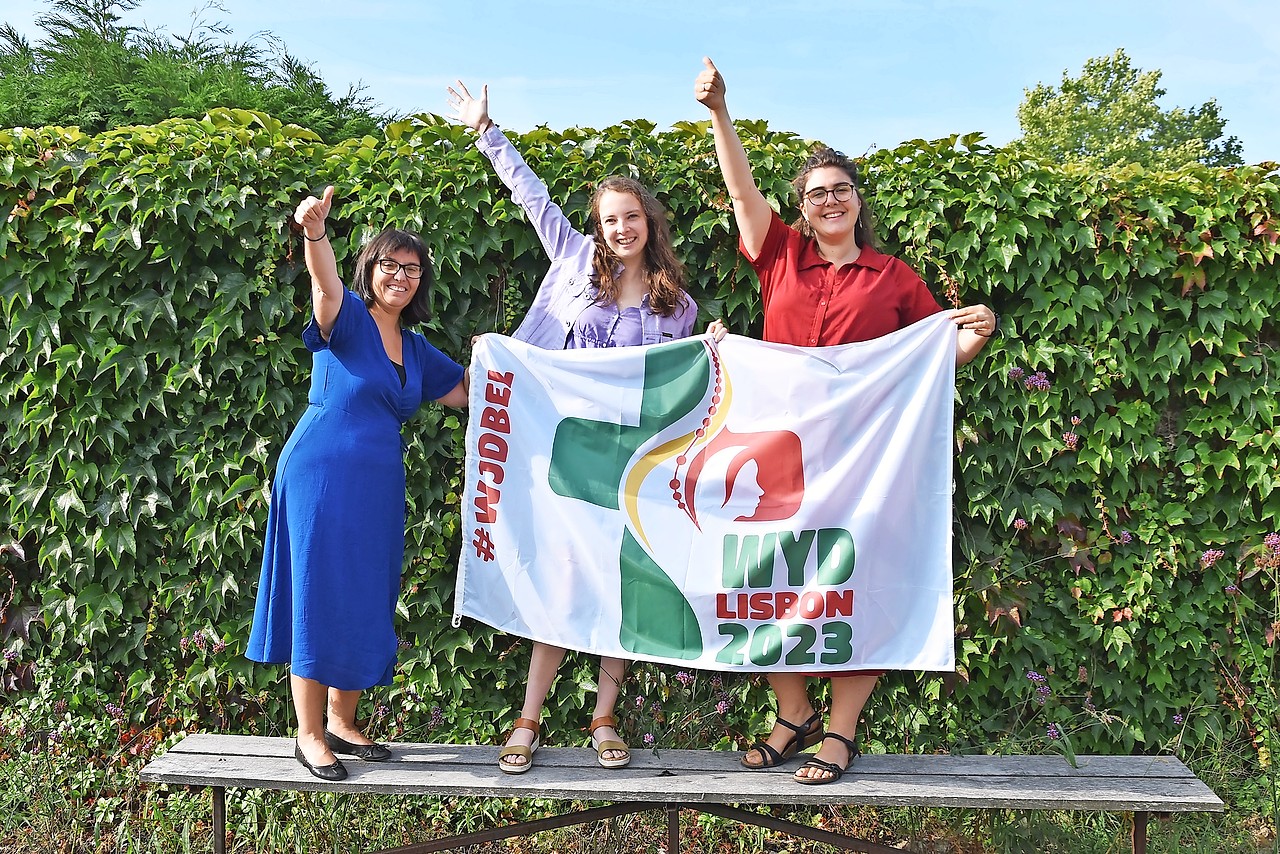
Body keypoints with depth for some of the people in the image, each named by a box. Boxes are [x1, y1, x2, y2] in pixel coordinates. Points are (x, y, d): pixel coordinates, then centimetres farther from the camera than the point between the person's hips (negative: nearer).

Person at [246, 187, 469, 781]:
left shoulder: (416, 349, 14)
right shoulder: (348, 320, -6)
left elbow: (467, 393, 23)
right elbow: (326, 286, -29)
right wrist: (315, 234, -48)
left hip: (379, 487, 7)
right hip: (321, 476, -7)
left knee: (366, 604, 12)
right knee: (319, 598, -1)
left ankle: (342, 722, 27)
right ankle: (309, 735, 10)